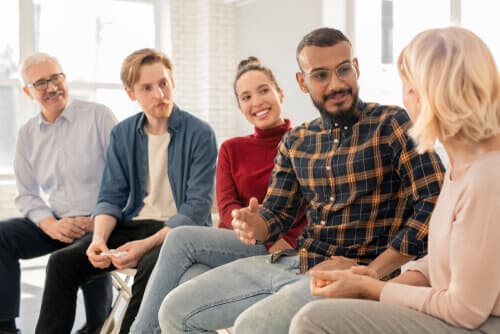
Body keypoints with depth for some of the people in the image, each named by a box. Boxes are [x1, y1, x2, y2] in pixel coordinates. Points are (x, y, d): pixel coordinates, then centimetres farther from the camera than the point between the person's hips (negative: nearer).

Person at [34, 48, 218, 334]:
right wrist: (99, 238, -15)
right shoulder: (122, 134, 6)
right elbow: (111, 197, 6)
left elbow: (198, 206, -15)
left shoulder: (200, 134, -10)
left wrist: (147, 244, -26)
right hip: (135, 224, 5)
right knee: (62, 261, -12)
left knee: (151, 264, -36)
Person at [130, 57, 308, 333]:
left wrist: (287, 242, -19)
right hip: (230, 247, 3)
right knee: (190, 281, -33)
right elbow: (227, 209, 5)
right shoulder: (231, 149, 18)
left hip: (279, 253, -3)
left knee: (182, 238, -25)